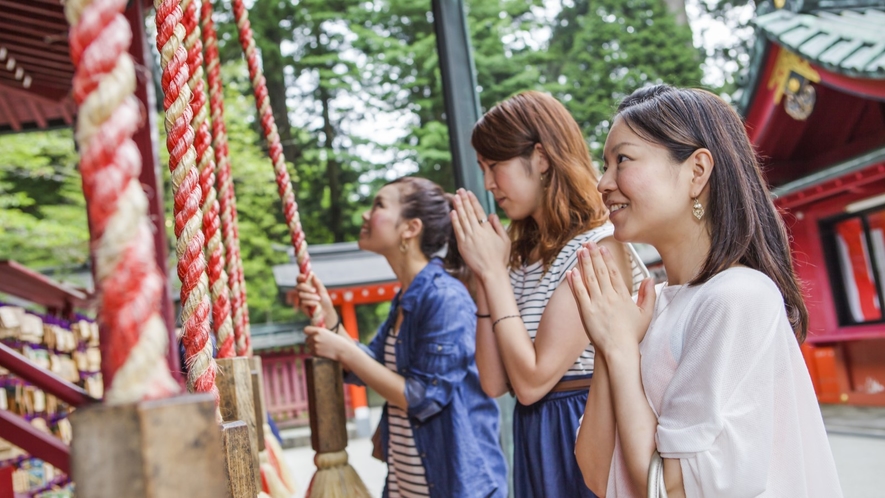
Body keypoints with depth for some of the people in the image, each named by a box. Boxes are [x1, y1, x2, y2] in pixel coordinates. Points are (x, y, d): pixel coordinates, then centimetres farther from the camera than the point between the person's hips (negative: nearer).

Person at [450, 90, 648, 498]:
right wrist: (483, 277, -7)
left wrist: (493, 271, -16)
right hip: (534, 438, 7)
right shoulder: (521, 252, 5)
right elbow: (495, 383, -1)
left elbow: (531, 381, -21)